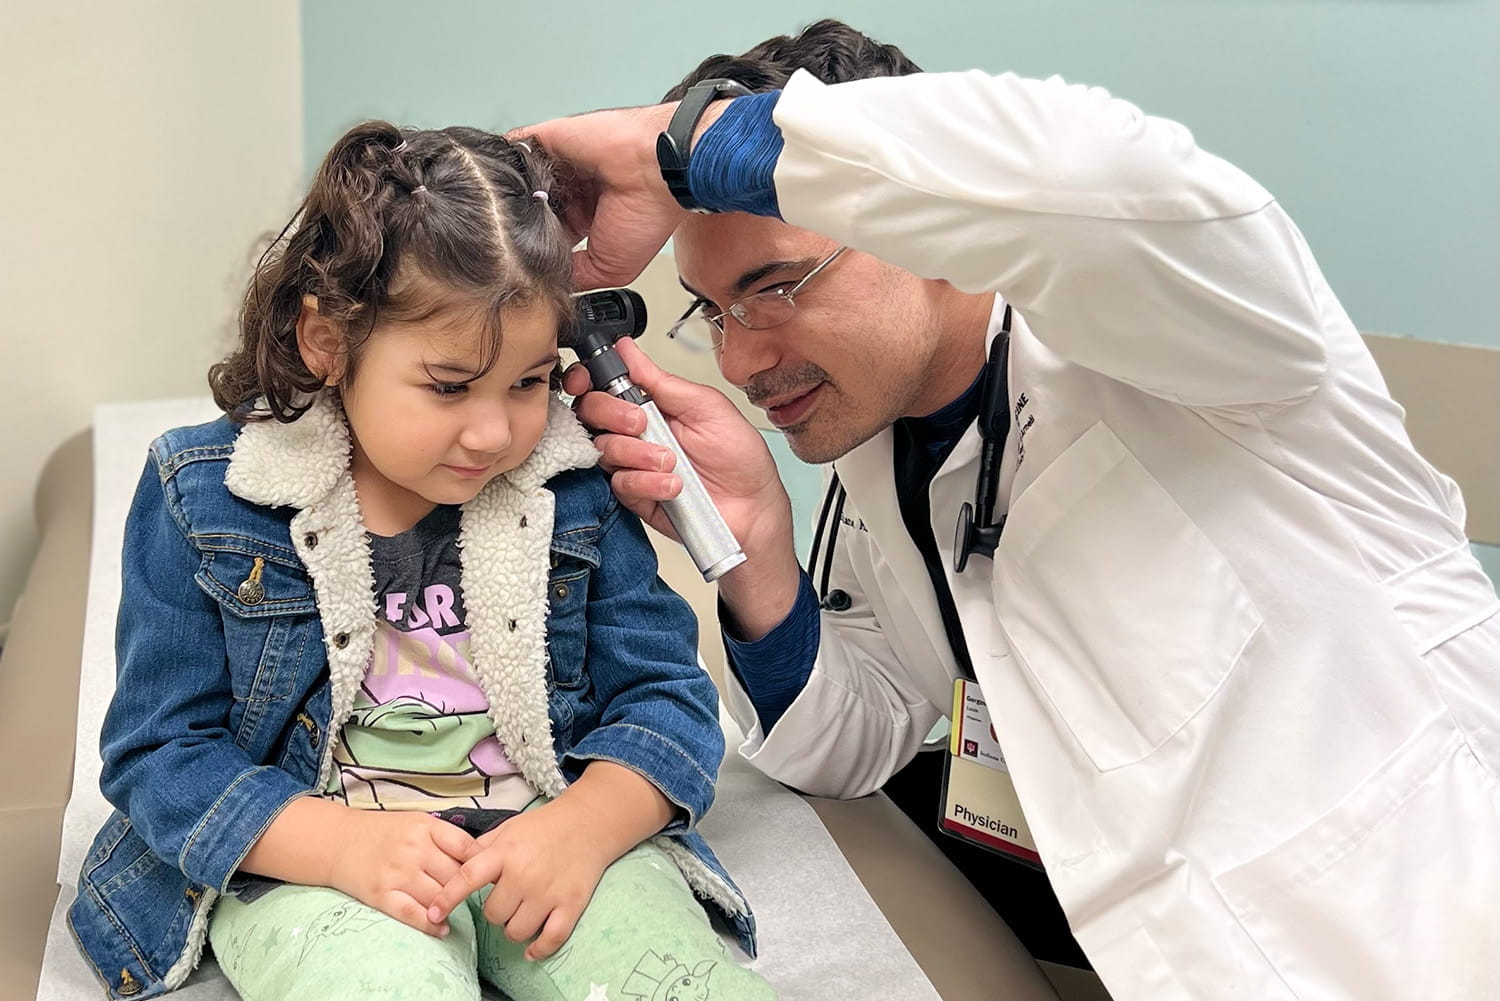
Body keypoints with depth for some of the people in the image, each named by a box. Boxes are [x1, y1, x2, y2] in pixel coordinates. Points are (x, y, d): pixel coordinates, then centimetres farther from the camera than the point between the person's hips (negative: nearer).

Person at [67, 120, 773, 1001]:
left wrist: (584, 826, -19)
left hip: (549, 833, 3)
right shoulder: (205, 499, -3)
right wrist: (346, 842, -19)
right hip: (307, 857, -2)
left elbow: (665, 694, 3)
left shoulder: (574, 490, 1)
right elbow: (160, 749, -2)